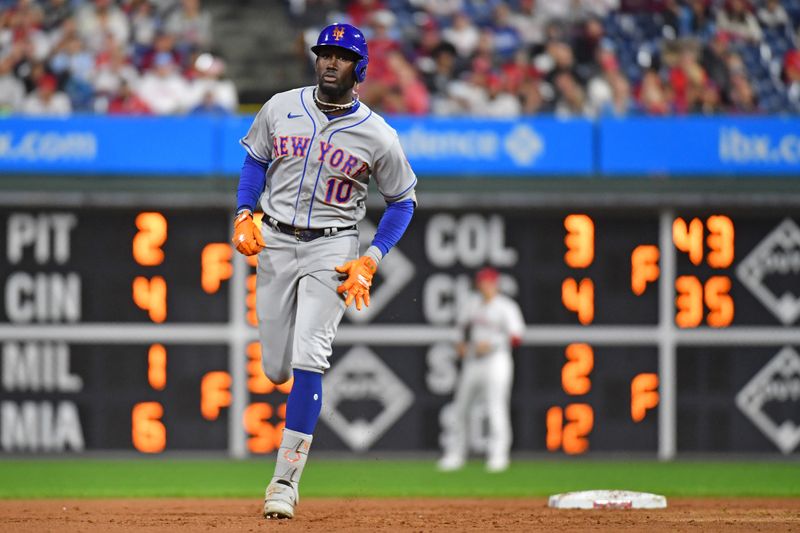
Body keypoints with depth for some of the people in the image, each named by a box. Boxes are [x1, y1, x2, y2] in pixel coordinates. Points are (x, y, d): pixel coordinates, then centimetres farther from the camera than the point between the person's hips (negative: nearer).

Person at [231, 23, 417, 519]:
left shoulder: (378, 135, -7)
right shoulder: (281, 108, 0)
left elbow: (403, 200, 4)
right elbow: (256, 160, 16)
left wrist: (372, 259, -8)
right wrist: (244, 213, -1)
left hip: (333, 247, -3)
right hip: (275, 242, 3)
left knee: (308, 358, -18)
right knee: (276, 368, 5)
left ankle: (285, 480, -15)